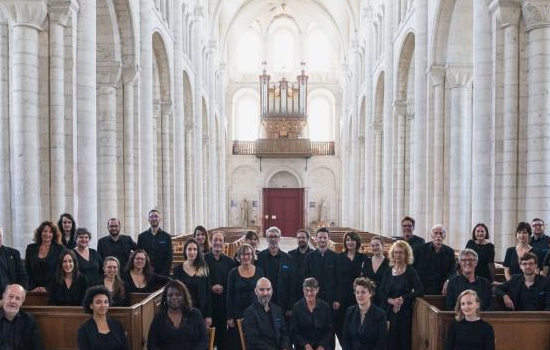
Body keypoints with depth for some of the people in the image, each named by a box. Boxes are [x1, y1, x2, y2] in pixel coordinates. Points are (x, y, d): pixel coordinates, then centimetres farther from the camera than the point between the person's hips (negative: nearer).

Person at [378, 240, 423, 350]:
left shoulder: (410, 271, -3)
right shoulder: (389, 271, 8)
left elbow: (420, 291, -12)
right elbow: (381, 291, 5)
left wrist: (403, 298, -17)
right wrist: (391, 300, -13)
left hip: (404, 312, -3)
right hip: (389, 311, 3)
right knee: (390, 341, 2)